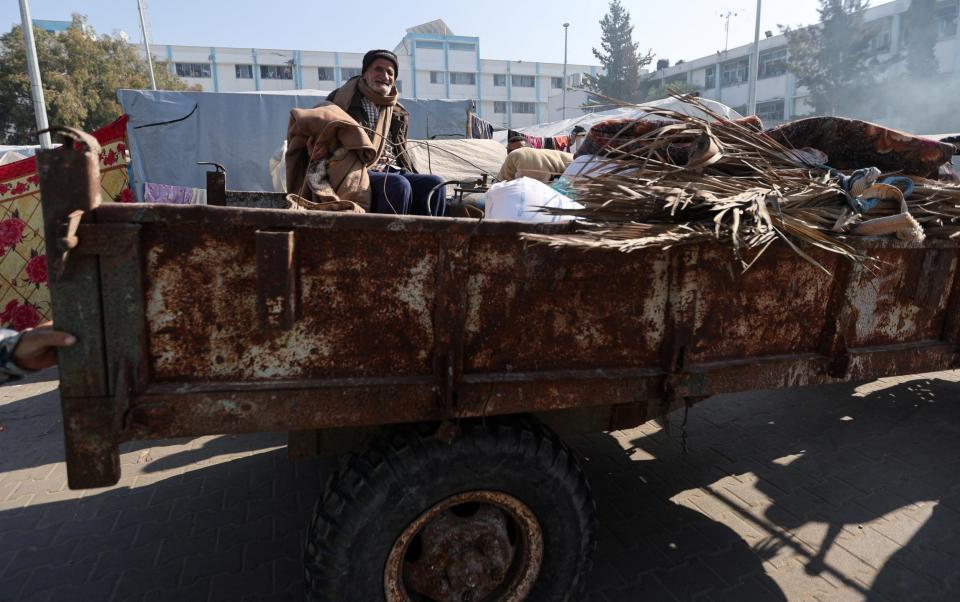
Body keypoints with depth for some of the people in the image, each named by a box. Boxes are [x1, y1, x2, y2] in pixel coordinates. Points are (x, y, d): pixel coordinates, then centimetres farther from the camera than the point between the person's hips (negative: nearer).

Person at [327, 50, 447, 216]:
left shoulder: (397, 112, 24)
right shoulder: (344, 98, 9)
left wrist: (413, 176, 12)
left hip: (392, 171, 6)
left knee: (434, 184, -20)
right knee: (398, 185, -35)